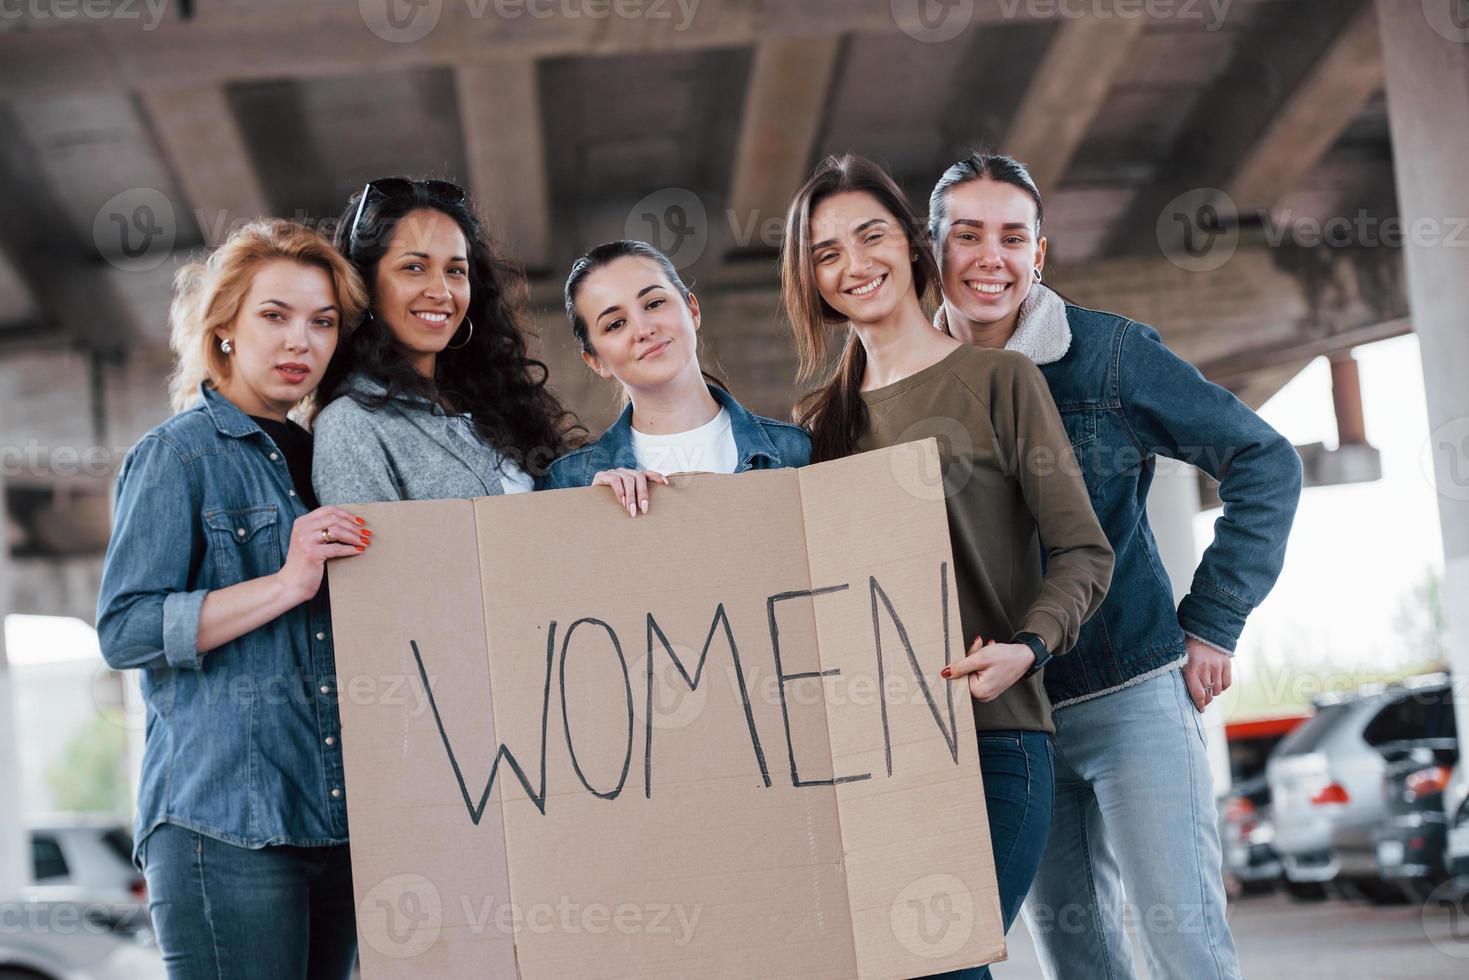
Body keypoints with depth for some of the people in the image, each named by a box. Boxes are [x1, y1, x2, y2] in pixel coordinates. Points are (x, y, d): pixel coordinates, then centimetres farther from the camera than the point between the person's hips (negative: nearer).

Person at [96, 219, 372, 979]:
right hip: (223, 823, -7)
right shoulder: (177, 455, 0)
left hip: (337, 822, 7)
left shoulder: (317, 458, 20)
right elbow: (123, 630, -11)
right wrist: (285, 584, -16)